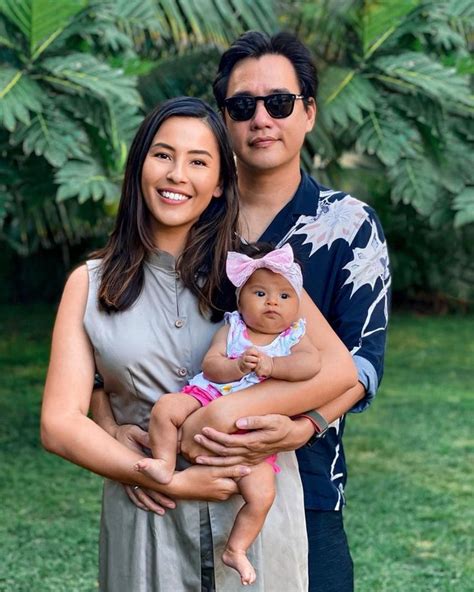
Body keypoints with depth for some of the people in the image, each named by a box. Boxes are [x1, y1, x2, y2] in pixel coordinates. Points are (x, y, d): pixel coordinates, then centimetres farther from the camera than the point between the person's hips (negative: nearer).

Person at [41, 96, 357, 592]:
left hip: (256, 508, 0)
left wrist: (220, 412, -19)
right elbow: (59, 423, -5)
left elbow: (338, 368, -11)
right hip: (146, 520, 0)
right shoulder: (90, 284, 2)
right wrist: (171, 480, -16)